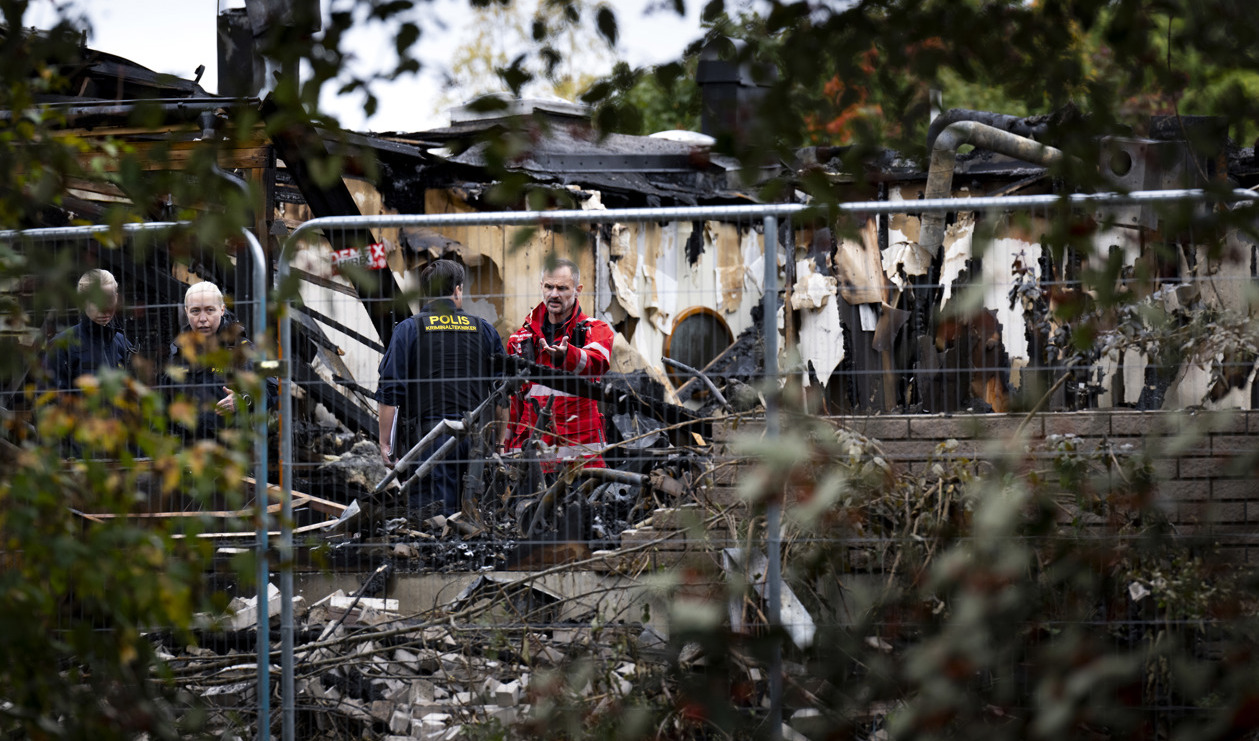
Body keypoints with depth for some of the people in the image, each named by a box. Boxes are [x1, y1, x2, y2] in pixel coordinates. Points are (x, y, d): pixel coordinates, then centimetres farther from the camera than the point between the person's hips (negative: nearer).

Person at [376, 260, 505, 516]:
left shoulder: (408, 330, -1)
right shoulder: (483, 330, 9)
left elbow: (389, 393, -4)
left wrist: (384, 442, 3)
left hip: (428, 435, -3)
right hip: (475, 437, 3)